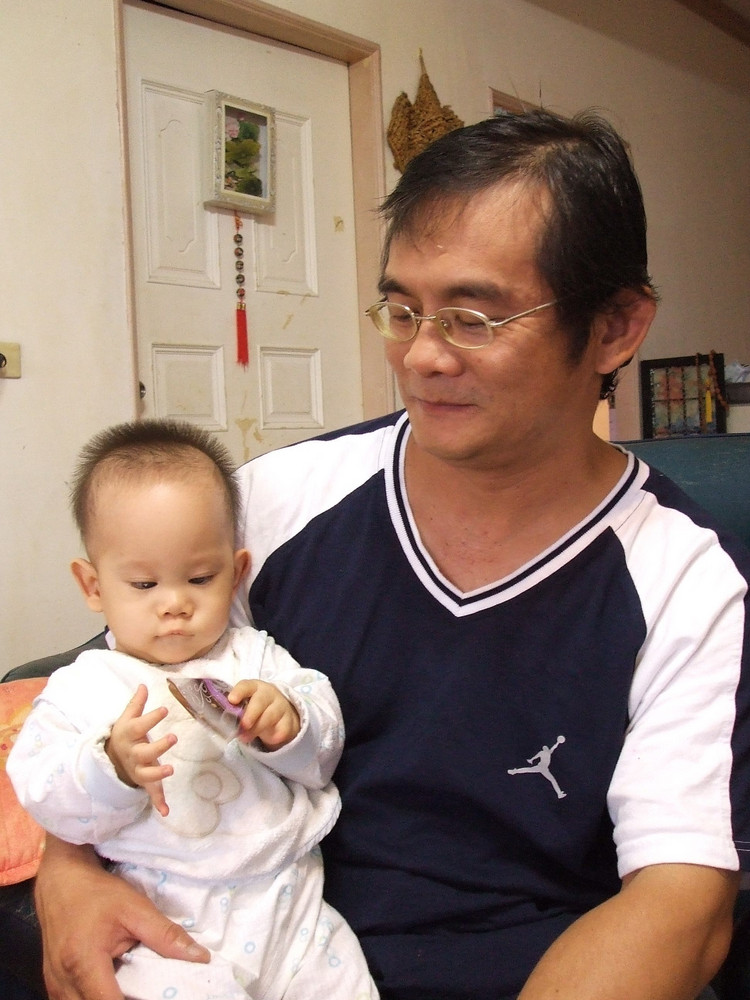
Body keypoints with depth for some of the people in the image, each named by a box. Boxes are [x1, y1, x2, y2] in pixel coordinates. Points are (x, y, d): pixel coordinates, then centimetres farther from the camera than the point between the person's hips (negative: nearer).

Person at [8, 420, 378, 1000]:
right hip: (168, 931, -2)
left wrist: (289, 726, -16)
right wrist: (111, 766, -25)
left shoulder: (255, 657, 8)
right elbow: (45, 798, -6)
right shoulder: (83, 687, 2)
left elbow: (325, 754, 6)